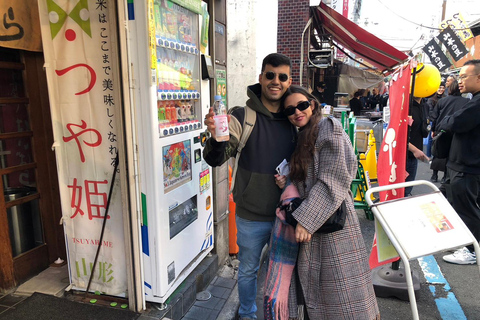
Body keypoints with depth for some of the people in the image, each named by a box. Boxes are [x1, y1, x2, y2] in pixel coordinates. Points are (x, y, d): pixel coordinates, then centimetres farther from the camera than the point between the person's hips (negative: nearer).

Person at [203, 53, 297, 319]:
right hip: (252, 217, -3)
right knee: (248, 270, 17)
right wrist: (217, 136, -41)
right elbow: (216, 159, -20)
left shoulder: (293, 119, 0)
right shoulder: (243, 117, -12)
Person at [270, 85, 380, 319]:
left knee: (341, 291, 2)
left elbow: (332, 181, -17)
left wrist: (306, 220, -20)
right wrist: (288, 182, 0)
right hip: (308, 222, 7)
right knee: (314, 290, 15)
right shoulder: (302, 138, 14)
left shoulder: (329, 128, -9)